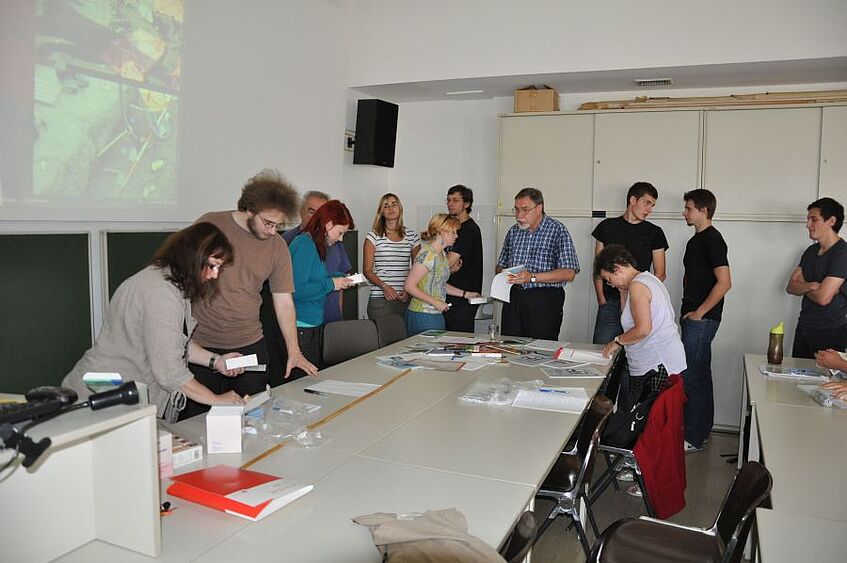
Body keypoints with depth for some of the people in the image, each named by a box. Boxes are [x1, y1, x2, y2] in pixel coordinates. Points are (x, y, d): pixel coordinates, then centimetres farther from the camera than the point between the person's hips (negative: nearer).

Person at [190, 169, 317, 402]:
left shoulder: (277, 246, -1)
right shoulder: (210, 225, -8)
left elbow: (284, 302, 2)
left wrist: (293, 351, -3)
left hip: (250, 343, 2)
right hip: (200, 343, -2)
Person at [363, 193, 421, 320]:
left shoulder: (411, 235, 10)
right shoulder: (373, 236, 3)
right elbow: (367, 270, 0)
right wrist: (384, 286, -15)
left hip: (406, 299, 2)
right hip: (380, 299, -2)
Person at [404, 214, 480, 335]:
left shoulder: (442, 254, 11)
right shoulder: (427, 255, -17)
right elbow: (409, 286, -19)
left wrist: (465, 293, 18)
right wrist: (435, 302, -19)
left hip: (437, 315, 9)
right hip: (422, 316, -9)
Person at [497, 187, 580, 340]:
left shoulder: (558, 231, -5)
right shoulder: (513, 231, 12)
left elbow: (569, 273, -13)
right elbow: (501, 265, 21)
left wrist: (532, 277, -20)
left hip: (545, 300, -4)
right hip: (513, 297, 5)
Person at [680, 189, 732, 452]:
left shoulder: (712, 240, -14)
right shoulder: (696, 239, 16)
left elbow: (724, 282, -21)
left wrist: (699, 312, -16)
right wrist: (687, 311, 15)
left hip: (702, 319, -10)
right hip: (692, 316, 10)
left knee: (691, 376, -6)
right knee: (700, 374, 16)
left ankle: (693, 438, 2)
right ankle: (701, 430, 28)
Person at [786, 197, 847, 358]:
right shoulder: (811, 251, 9)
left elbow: (823, 297, -22)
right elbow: (791, 286, 5)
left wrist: (804, 287, -2)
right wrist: (810, 286, -16)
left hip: (831, 332, -7)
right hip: (805, 326, 7)